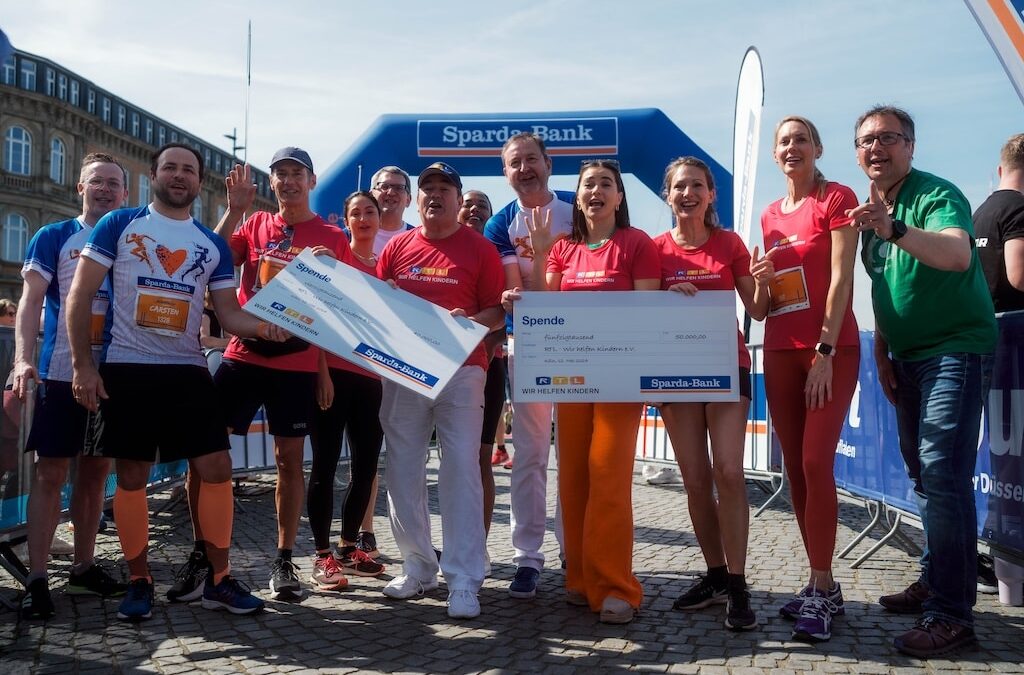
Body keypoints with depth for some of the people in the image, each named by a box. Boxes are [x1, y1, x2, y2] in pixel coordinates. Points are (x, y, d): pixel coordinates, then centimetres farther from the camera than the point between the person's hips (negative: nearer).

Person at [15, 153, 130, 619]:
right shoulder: (53, 237, 3)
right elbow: (31, 301, -4)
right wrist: (22, 360, -17)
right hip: (61, 373, -3)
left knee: (95, 470, 10)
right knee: (51, 472, -3)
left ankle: (84, 567, 21)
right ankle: (37, 579, 2)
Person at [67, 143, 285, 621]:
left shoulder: (213, 245, 10)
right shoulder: (118, 225, 2)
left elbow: (229, 312, 7)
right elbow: (80, 296, -1)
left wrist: (263, 326, -16)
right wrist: (82, 365, -9)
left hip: (188, 371, 3)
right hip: (126, 369, -2)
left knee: (216, 468, -2)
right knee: (131, 478, 3)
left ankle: (219, 580, 10)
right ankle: (139, 583, 17)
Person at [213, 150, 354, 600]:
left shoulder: (331, 238, 2)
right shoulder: (255, 225, 10)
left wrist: (326, 369, -2)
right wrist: (234, 209, -10)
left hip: (297, 362, -2)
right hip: (243, 354, 2)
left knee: (289, 458, 5)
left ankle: (284, 562, 16)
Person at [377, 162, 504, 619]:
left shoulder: (480, 249, 3)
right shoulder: (398, 246, 11)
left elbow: (497, 311, -1)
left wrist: (470, 322, -19)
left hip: (461, 371, -3)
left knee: (461, 473, -7)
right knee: (403, 472, 8)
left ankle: (463, 582, -2)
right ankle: (417, 568, 22)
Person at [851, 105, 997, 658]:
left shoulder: (936, 194, -14)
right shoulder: (871, 209, 10)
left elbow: (959, 255, -34)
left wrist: (894, 230, -49)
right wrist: (882, 352, 13)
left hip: (956, 350, -9)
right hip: (909, 358, 9)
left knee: (943, 477, -14)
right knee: (921, 473, 15)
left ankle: (951, 615, -9)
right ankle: (934, 581, 28)